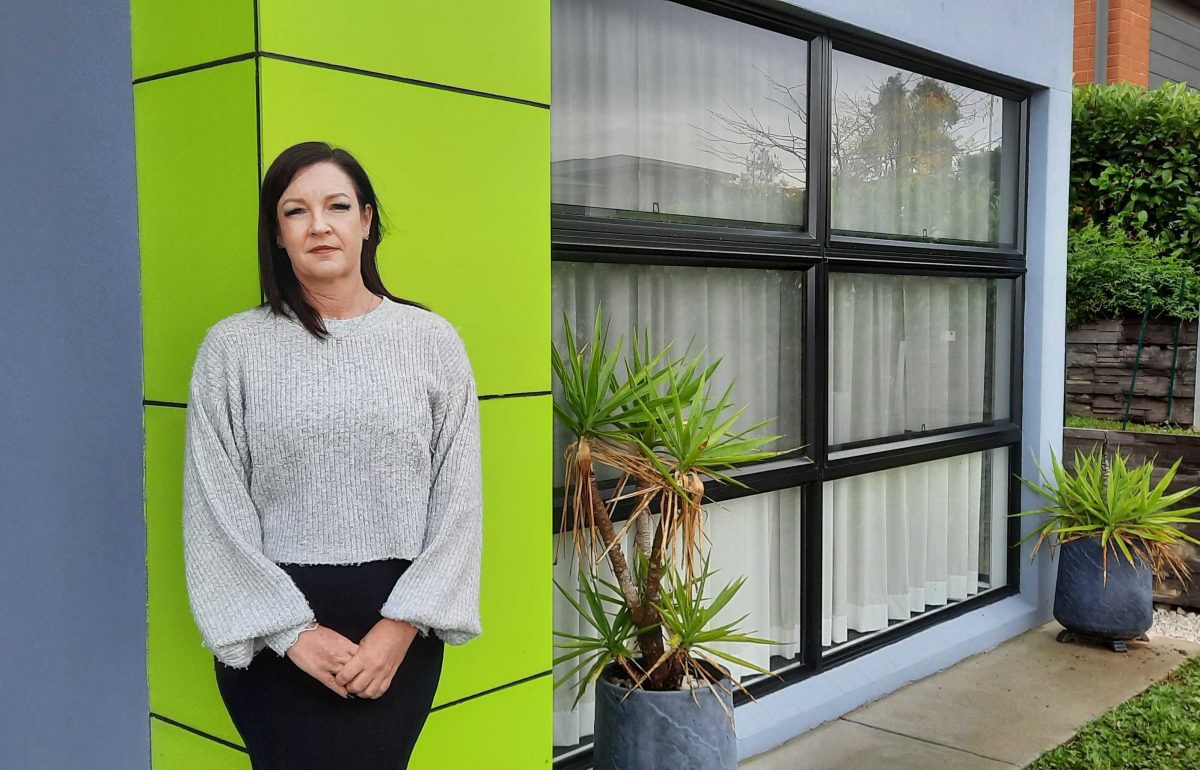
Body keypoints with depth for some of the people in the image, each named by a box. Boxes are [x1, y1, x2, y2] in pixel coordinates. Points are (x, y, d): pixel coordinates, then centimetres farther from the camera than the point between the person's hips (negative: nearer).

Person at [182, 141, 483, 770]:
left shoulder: (431, 340, 2)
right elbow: (214, 511, -2)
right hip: (270, 635, 0)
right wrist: (292, 630, -9)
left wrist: (404, 624, -9)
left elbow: (458, 500, 0)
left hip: (400, 630, 1)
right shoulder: (232, 348, 0)